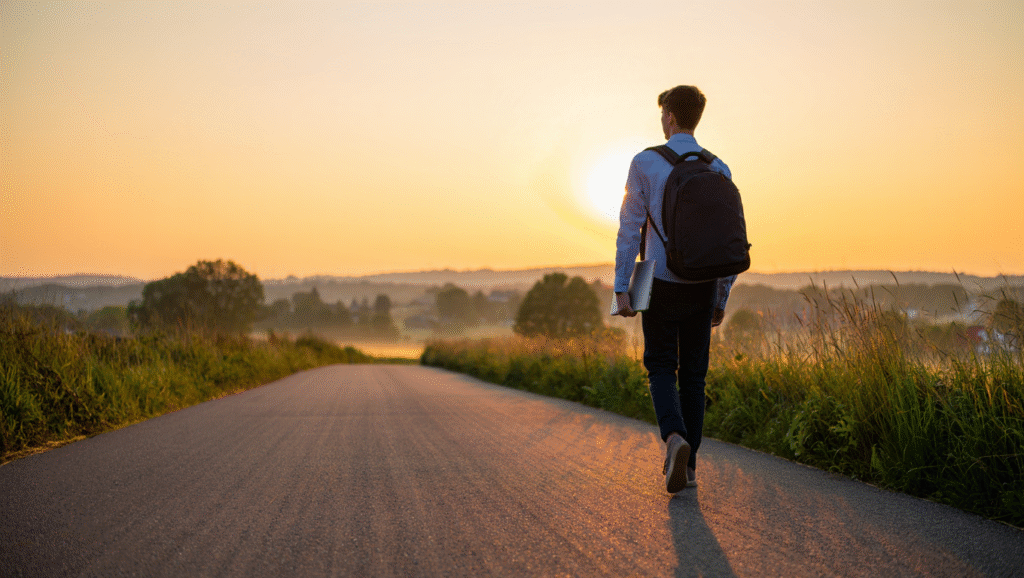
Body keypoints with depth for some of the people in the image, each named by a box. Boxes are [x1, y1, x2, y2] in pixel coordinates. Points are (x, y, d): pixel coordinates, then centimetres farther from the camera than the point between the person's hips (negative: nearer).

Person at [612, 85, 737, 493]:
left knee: (662, 368, 9)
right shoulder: (719, 170, 4)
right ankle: (688, 466, 12)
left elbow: (629, 229, -10)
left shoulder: (645, 163, -6)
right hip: (702, 288, 3)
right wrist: (722, 299, 12)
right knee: (693, 374, 12)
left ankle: (674, 437, -19)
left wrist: (621, 289, -6)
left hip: (661, 286, -3)